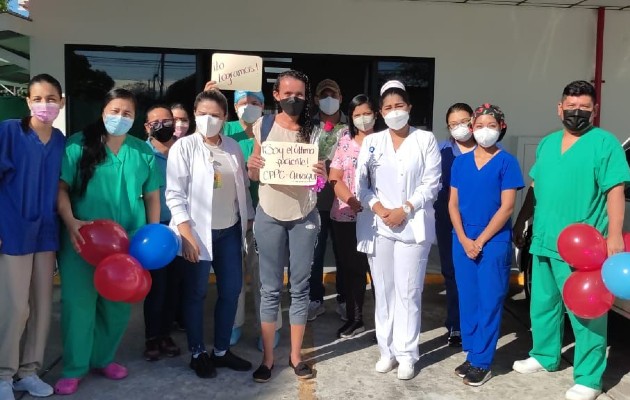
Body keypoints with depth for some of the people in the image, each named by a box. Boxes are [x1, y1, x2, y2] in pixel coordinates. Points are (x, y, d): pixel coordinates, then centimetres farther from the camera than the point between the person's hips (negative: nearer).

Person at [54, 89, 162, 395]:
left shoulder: (144, 152, 7)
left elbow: (152, 197, 10)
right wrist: (70, 222, -18)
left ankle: (103, 358, 31)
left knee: (118, 304, 11)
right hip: (83, 239, -3)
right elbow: (61, 187, -4)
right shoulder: (79, 144, -2)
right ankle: (74, 369, 17)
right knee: (78, 302, 0)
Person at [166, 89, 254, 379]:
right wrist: (186, 232, -17)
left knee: (231, 290, 10)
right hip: (198, 231, -5)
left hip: (230, 230, 5)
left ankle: (222, 350, 26)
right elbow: (174, 193, -10)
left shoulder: (233, 147, 7)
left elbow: (243, 187, 12)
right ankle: (197, 354, 22)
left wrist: (249, 219, 11)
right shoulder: (183, 146, -6)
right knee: (195, 293, 6)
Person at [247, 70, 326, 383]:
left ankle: (296, 355, 21)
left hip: (304, 216, 1)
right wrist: (252, 167, -17)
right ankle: (267, 357, 17)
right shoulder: (263, 126, -1)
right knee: (270, 288, 6)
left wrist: (322, 175, -19)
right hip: (269, 215, 0)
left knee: (300, 286, 8)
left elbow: (321, 177, 3)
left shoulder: (313, 130, 0)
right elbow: (253, 176, 5)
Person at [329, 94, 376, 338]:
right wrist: (352, 201, -11)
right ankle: (354, 319, 24)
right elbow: (335, 177, 3)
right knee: (350, 268, 11)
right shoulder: (345, 141, 8)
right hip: (345, 216, 3)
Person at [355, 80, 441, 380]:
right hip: (377, 226, 3)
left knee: (408, 291, 0)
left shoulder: (426, 140, 2)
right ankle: (387, 350, 20)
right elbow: (361, 184, 5)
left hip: (413, 225, -2)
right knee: (383, 290, 8)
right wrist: (379, 209, -10)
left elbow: (431, 184, -3)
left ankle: (406, 354, 12)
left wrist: (404, 210, -12)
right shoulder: (371, 142, 9)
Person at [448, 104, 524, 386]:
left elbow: (506, 207, -9)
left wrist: (480, 241, -11)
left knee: (489, 301, 1)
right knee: (467, 299, 10)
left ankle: (482, 362, 10)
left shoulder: (507, 162, -4)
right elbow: (453, 204, 6)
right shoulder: (460, 162, 7)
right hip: (462, 241, 4)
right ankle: (471, 354, 22)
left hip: (494, 242, -4)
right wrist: (464, 239, -6)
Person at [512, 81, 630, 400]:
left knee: (585, 311, 1)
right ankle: (545, 356, 36)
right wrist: (520, 223, 20)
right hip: (543, 242, 7)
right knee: (542, 304, 18)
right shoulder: (547, 143, 13)